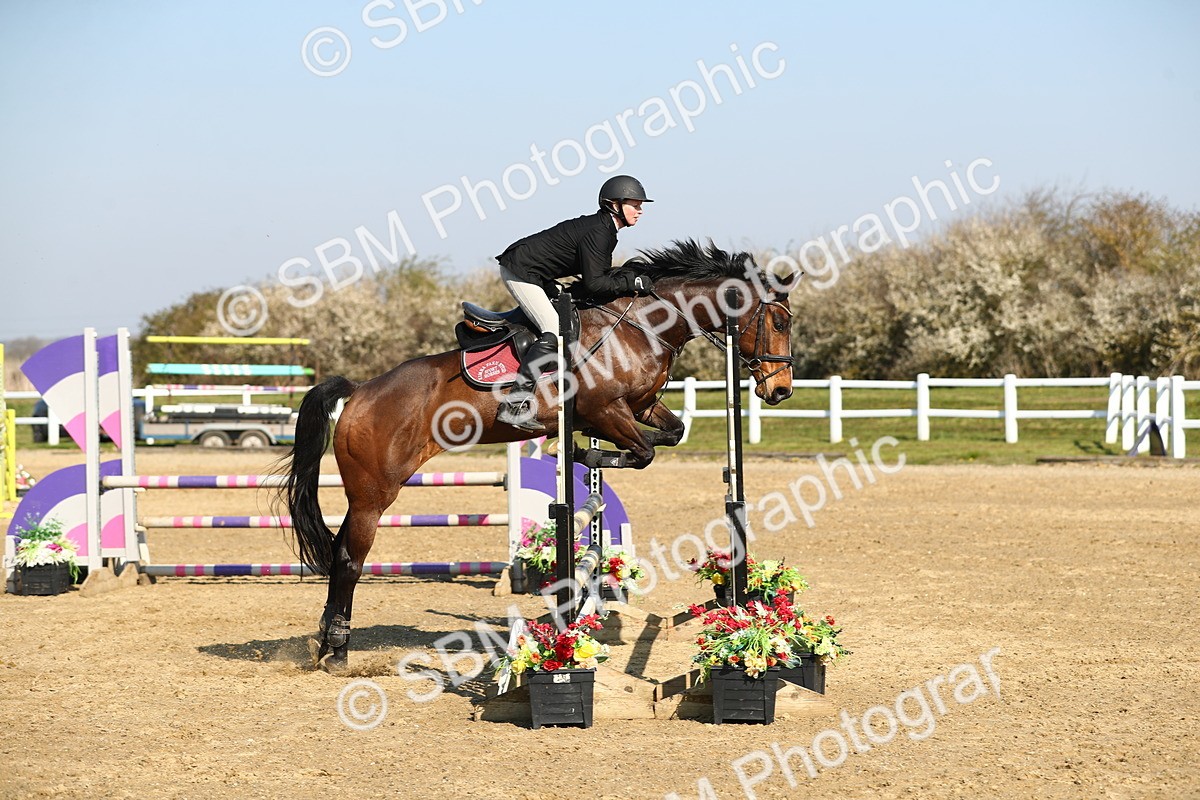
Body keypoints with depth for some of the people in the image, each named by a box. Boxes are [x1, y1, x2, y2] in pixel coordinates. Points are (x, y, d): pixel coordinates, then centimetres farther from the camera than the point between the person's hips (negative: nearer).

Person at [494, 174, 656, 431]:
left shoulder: (604, 229, 10)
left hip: (537, 273, 11)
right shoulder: (597, 233, -21)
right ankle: (514, 405, -24)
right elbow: (593, 283, -24)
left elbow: (601, 273, 14)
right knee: (555, 332, -19)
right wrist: (631, 283, -20)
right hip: (520, 272, -11)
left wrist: (631, 278, 1)